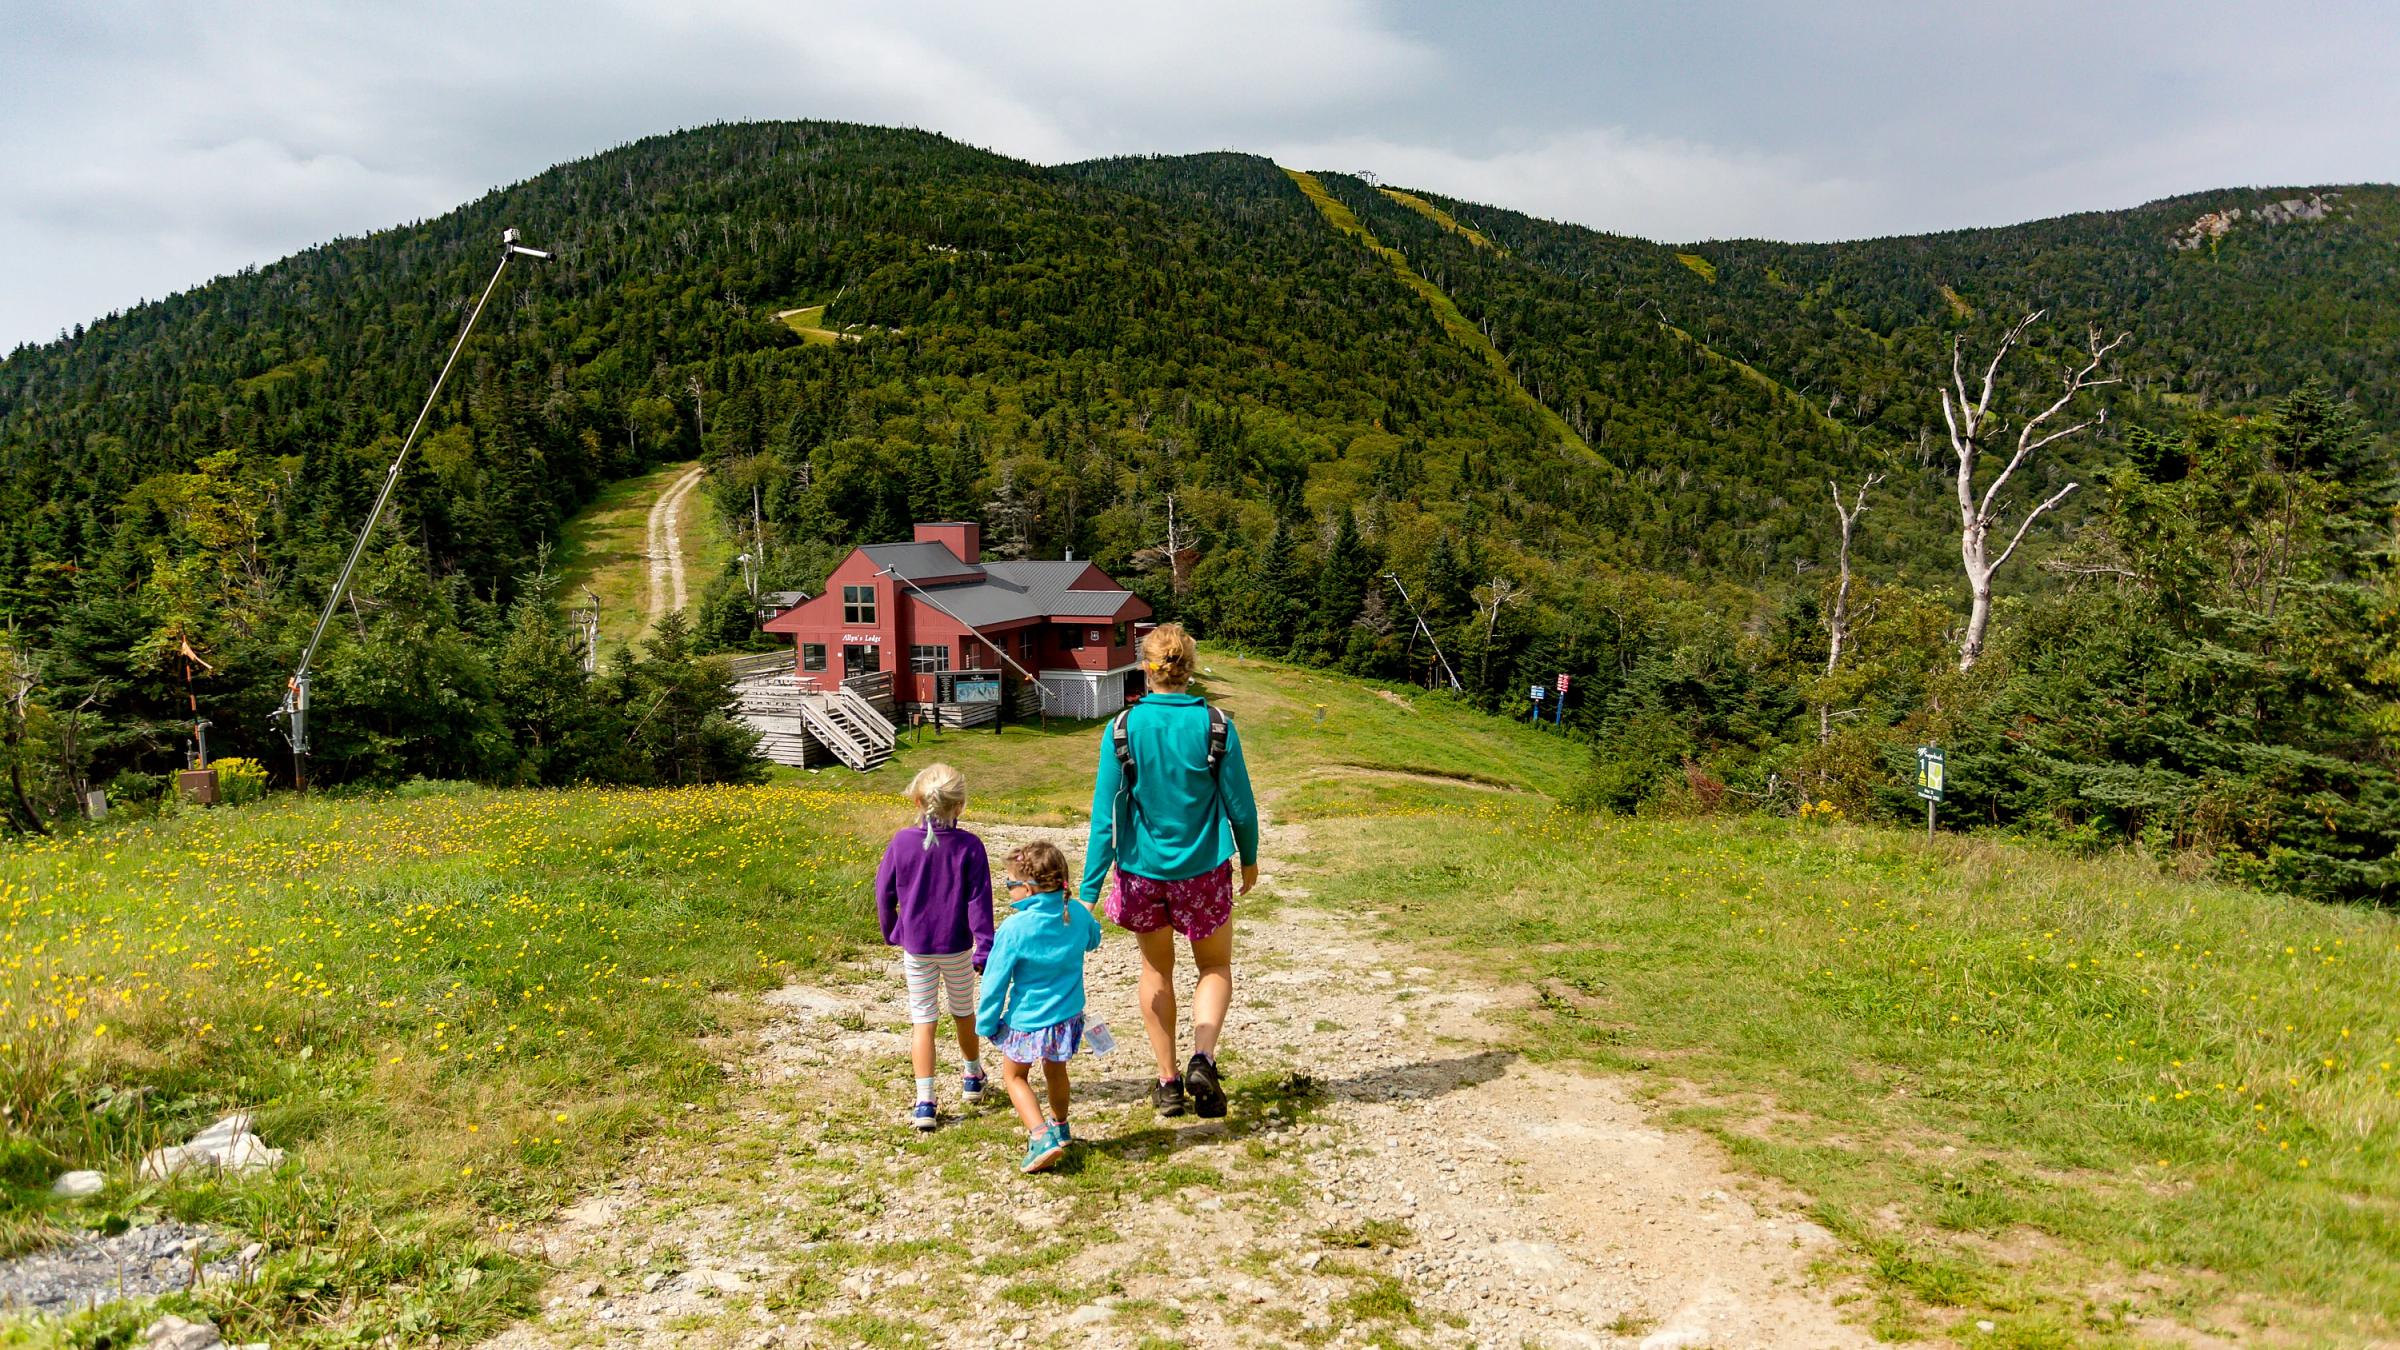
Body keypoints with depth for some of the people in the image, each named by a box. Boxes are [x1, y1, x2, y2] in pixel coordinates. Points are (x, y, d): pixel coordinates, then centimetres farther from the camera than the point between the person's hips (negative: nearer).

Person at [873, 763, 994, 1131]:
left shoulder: (902, 841, -9)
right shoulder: (969, 846, -13)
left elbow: (884, 892, 1)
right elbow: (979, 900, -12)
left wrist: (890, 933, 17)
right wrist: (985, 947, -7)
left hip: (916, 947, 0)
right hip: (957, 947, 0)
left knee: (923, 1021, 5)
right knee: (963, 1011, 21)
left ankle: (924, 1103, -2)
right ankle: (973, 1079, 41)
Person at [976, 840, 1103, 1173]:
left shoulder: (1014, 928, -24)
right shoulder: (1078, 915, -10)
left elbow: (996, 981, -15)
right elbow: (1093, 940, 14)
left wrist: (986, 1023, -2)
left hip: (1026, 1023, -5)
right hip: (1067, 1018, 5)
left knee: (1014, 1076, 18)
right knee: (1055, 1070, 30)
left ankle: (1042, 1137, 1)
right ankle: (1060, 1128, 48)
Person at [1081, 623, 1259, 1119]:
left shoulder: (1123, 729, -11)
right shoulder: (1216, 726, -12)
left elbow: (1106, 814, -11)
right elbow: (1240, 804, -5)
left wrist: (1089, 889, -7)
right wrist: (1249, 858, 13)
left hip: (1142, 869, 1)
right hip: (1202, 870, -1)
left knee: (1156, 970, 20)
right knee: (1215, 968, 18)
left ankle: (1168, 1081, 26)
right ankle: (1203, 1059, -5)